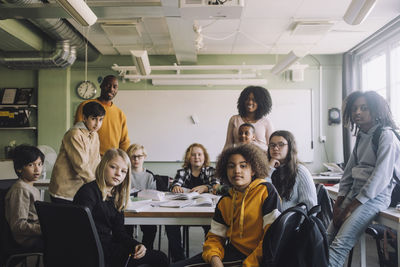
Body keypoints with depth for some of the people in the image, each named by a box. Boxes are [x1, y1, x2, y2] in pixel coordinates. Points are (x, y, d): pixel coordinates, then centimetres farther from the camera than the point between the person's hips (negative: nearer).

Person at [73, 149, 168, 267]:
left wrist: (136, 245, -7)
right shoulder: (88, 192, -11)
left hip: (109, 245, 8)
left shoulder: (115, 197, 14)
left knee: (161, 257, -1)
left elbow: (118, 230, 10)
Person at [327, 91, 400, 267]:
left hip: (376, 195, -7)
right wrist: (338, 203, 4)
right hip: (355, 191, 8)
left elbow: (381, 177, -16)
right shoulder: (361, 137, 17)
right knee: (328, 239, -6)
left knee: (340, 245, -21)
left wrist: (352, 206, -15)